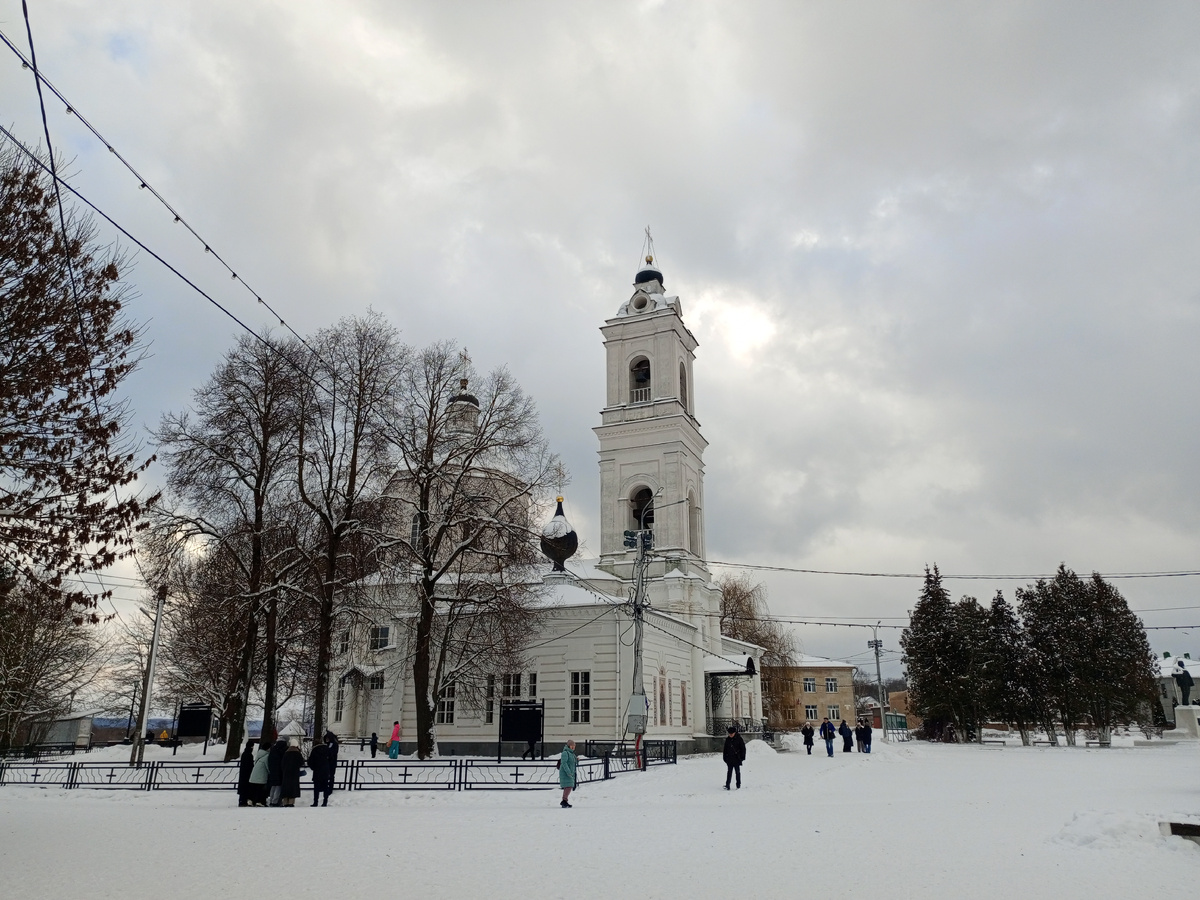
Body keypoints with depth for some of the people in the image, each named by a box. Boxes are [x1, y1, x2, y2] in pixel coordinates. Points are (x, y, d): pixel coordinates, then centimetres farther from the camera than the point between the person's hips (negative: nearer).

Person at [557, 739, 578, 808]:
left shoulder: (572, 753, 15)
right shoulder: (565, 753, -13)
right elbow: (564, 763, -21)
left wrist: (577, 760, 2)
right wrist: (568, 772, -27)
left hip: (571, 773, 9)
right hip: (565, 773, -9)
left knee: (570, 787, 11)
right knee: (568, 787, -16)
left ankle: (564, 802, 23)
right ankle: (564, 802, -11)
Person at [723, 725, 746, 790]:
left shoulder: (739, 739, -7)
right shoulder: (727, 739, 4)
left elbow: (743, 748, -3)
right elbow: (725, 749, 12)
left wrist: (742, 757, -6)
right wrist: (724, 757, 7)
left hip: (737, 759, -3)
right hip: (729, 759, 3)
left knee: (737, 772, 7)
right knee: (729, 772, 5)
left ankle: (738, 786, 16)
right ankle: (727, 785, 6)